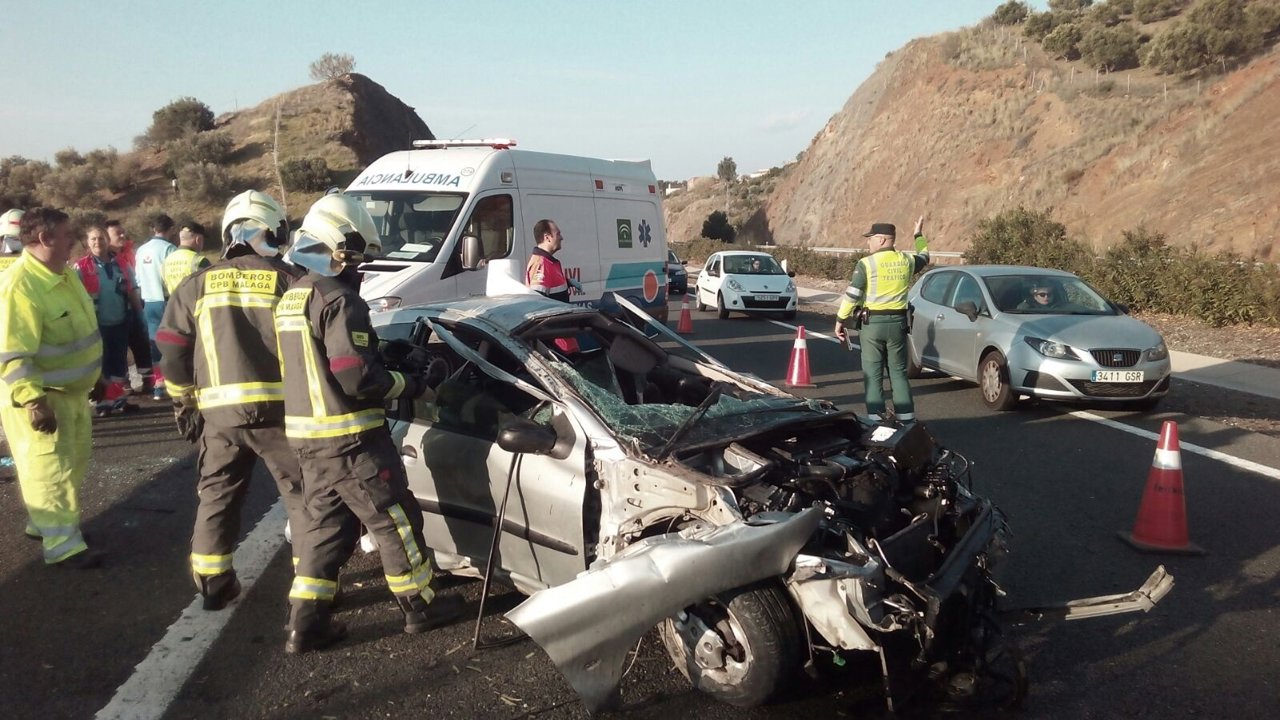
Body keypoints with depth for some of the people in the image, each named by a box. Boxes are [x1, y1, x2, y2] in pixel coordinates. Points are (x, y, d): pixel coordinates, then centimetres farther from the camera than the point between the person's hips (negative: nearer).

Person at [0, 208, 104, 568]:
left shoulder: (64, 273, 5)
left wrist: (93, 377, 22)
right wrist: (32, 401, -34)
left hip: (72, 390, 10)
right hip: (38, 396, -10)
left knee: (72, 462, 19)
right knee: (50, 469, -3)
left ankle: (44, 522, 36)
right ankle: (62, 545, 4)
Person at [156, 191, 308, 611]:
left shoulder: (197, 286, 10)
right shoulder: (288, 280, -1)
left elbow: (172, 352, 10)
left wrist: (184, 404, 19)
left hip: (219, 412, 4)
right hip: (278, 407, -3)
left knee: (217, 498, 17)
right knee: (302, 496, 7)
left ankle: (213, 585, 24)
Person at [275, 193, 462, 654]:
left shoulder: (291, 300, 12)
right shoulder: (339, 300, -18)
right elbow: (358, 377, -23)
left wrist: (390, 369, 19)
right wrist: (409, 385, -9)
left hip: (306, 433, 9)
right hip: (350, 437, -9)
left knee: (327, 524, 16)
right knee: (396, 519, 5)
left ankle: (306, 623, 17)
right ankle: (420, 606, 17)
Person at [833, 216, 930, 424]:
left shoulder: (867, 263, -10)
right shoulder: (906, 260, 5)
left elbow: (851, 295, -11)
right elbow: (924, 258, 28)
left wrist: (840, 320, -3)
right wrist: (919, 235, 41)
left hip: (873, 323, -4)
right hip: (898, 323, 4)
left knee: (873, 375, 2)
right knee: (899, 372, 13)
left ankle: (876, 419, 1)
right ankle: (906, 417, 14)